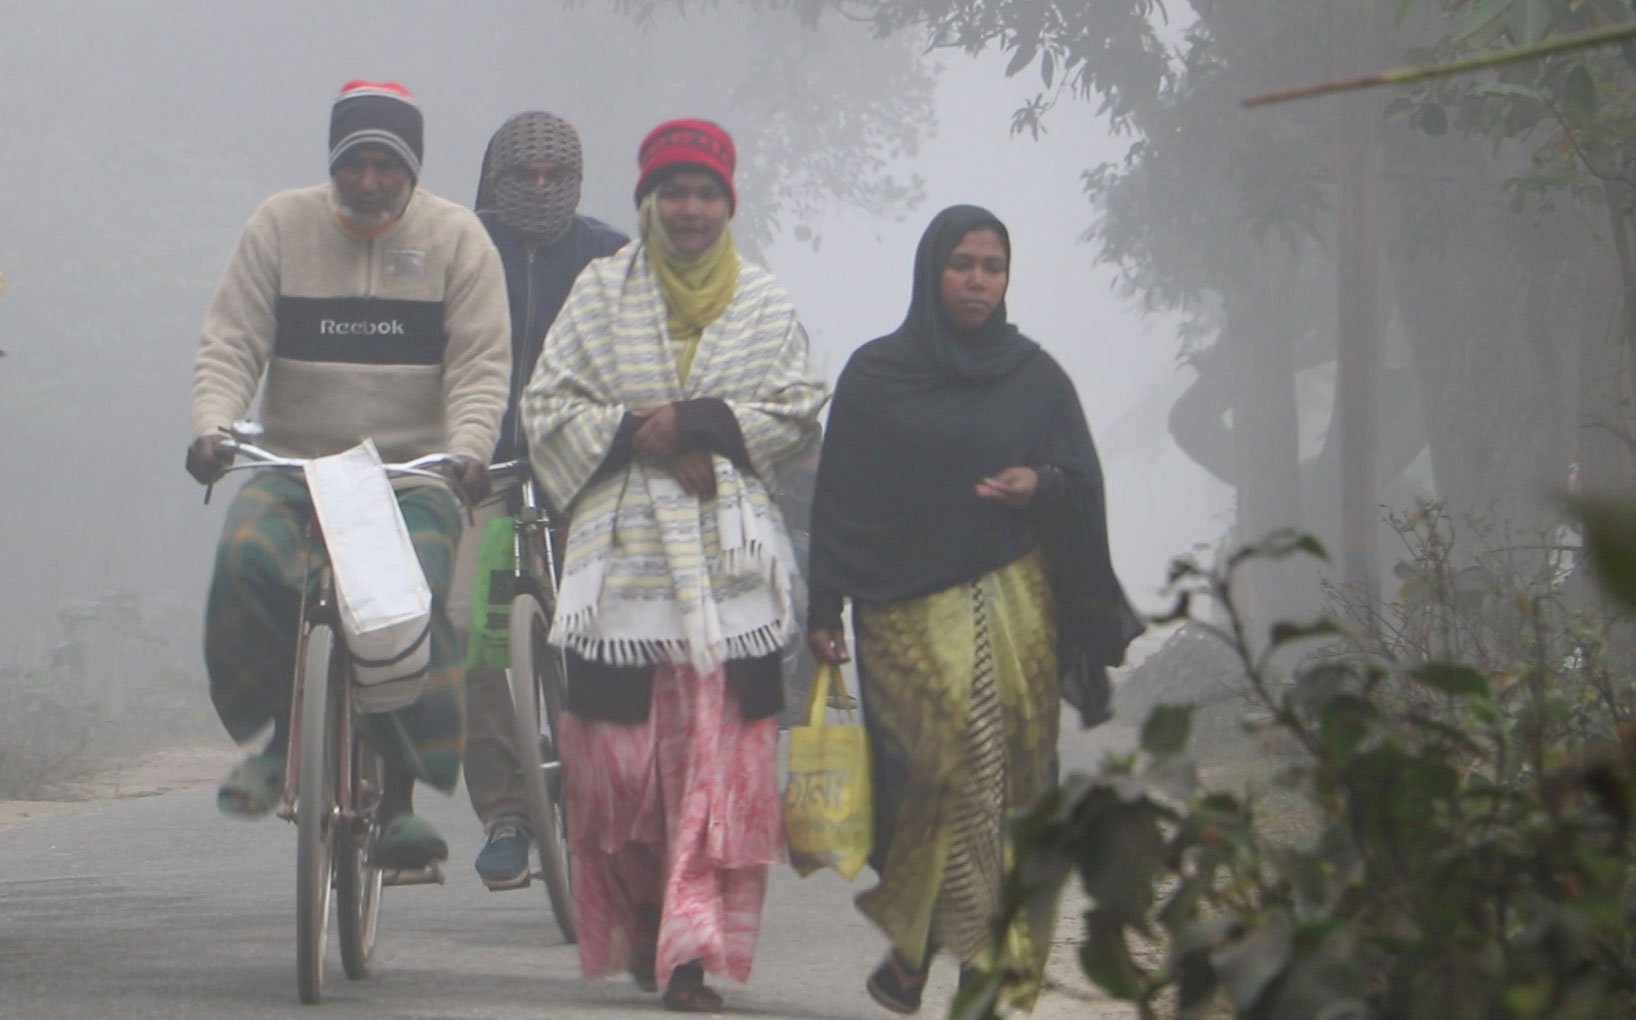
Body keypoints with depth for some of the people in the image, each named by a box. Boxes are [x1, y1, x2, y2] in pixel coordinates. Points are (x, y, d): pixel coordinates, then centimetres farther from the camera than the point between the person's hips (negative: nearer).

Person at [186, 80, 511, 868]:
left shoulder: (455, 238, 5)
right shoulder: (280, 226, 7)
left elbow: (480, 363, -2)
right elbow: (231, 343, 2)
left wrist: (468, 447, -20)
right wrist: (211, 426, -17)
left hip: (415, 475, -1)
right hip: (293, 468, 1)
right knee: (246, 558, -29)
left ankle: (399, 798, -16)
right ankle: (281, 735, -12)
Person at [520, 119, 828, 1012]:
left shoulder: (765, 305, 9)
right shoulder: (601, 292, 8)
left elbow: (800, 410, 3)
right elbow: (548, 407, 4)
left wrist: (703, 425, -10)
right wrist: (634, 435, -10)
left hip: (729, 557, 0)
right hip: (621, 551, 0)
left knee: (720, 754, -8)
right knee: (617, 752, -2)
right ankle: (639, 923, 18)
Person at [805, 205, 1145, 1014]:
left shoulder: (1034, 378, 11)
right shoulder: (875, 376, 6)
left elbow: (1084, 484, 13)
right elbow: (839, 500, 6)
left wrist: (1046, 486, -10)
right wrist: (823, 613, 0)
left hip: (1013, 604, 3)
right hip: (909, 608, -3)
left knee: (1012, 780, -5)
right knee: (962, 756, -18)